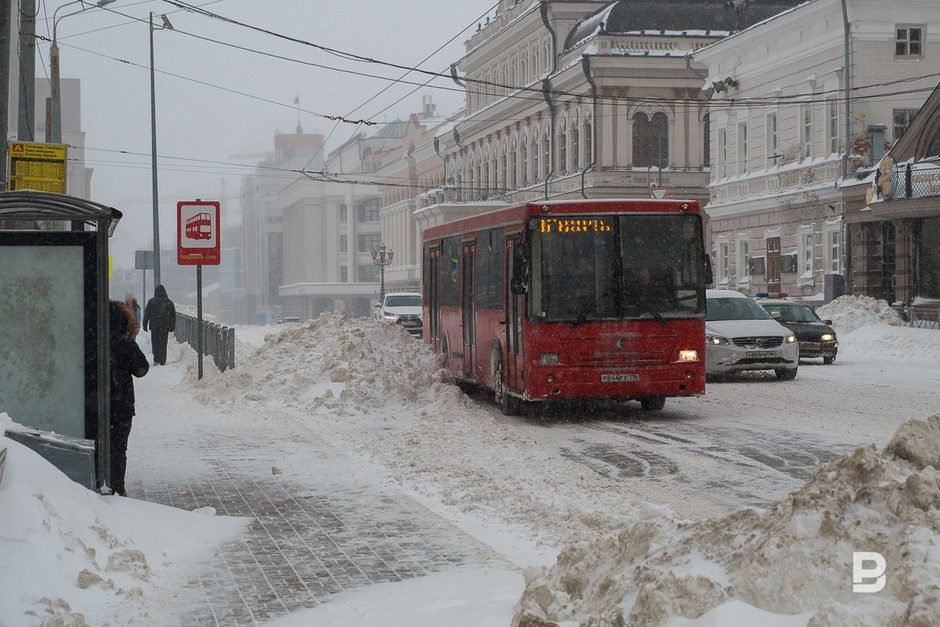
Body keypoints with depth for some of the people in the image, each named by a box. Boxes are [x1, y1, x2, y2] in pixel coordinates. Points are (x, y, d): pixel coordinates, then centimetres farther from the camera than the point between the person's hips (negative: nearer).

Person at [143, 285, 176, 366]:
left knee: (155, 343, 7)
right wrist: (172, 326, 16)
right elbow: (173, 315, 9)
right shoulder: (169, 302, 3)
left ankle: (156, 360, -3)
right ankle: (162, 361, 4)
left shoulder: (151, 302, -2)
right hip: (165, 326, 1)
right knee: (163, 344, 6)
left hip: (154, 326, -1)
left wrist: (145, 325, 7)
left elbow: (146, 314, 1)